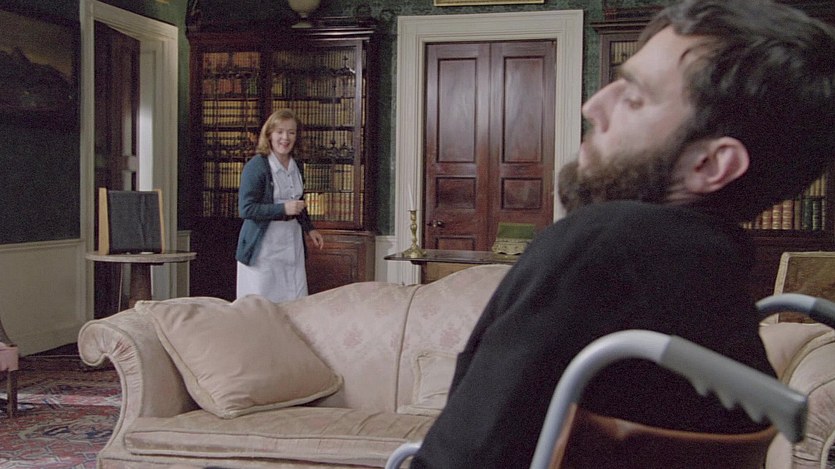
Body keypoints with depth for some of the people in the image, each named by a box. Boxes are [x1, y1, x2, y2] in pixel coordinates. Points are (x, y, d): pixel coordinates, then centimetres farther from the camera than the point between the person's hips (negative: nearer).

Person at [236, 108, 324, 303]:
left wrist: (309, 229, 14)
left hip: (292, 243, 6)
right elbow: (246, 209, -15)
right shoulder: (256, 166, -10)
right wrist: (283, 209, -21)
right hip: (264, 245, -6)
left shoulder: (296, 167, 12)